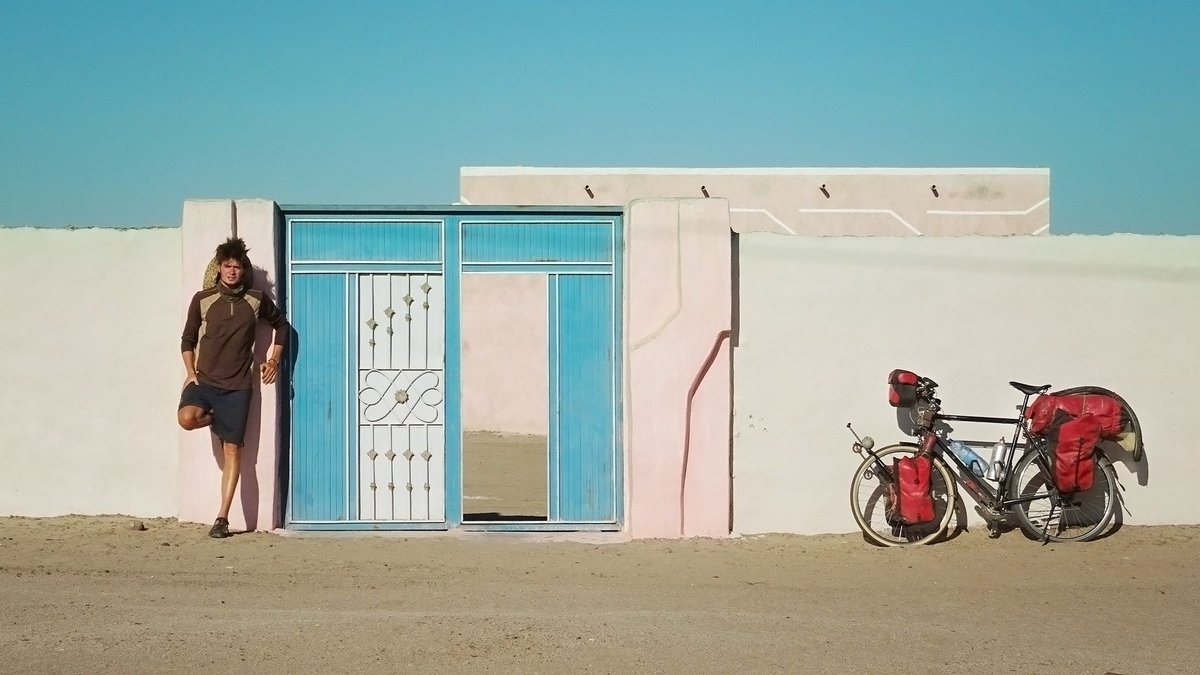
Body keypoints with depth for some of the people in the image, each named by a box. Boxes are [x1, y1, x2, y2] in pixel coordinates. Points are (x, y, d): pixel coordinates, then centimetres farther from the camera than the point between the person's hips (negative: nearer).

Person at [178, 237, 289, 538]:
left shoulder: (257, 300, 4)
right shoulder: (202, 299, 2)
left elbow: (282, 325, 20)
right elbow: (187, 339, 9)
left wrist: (274, 360, 12)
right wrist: (191, 372, -2)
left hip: (237, 386, 0)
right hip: (204, 379, 0)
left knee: (232, 449, -4)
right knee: (187, 417, -30)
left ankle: (222, 518, 0)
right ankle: (216, 421, 7)